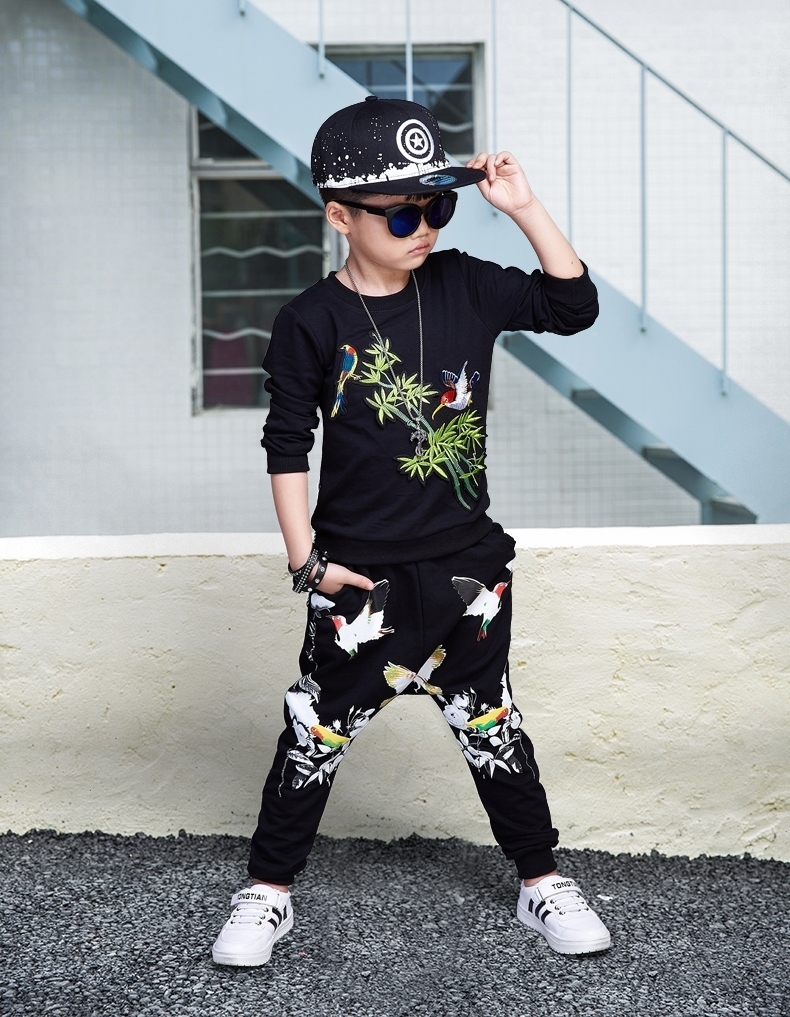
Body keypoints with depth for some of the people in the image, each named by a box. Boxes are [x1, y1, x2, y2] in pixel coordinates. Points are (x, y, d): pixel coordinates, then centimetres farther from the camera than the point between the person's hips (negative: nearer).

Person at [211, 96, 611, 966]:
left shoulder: (464, 287, -1)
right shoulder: (313, 323, -10)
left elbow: (572, 306, 1)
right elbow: (287, 445, -5)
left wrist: (525, 209, -9)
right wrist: (304, 557, -7)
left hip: (467, 564, 3)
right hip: (359, 570, -3)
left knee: (489, 724, 15)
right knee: (318, 731, 8)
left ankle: (542, 880, 29)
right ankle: (268, 890, 24)